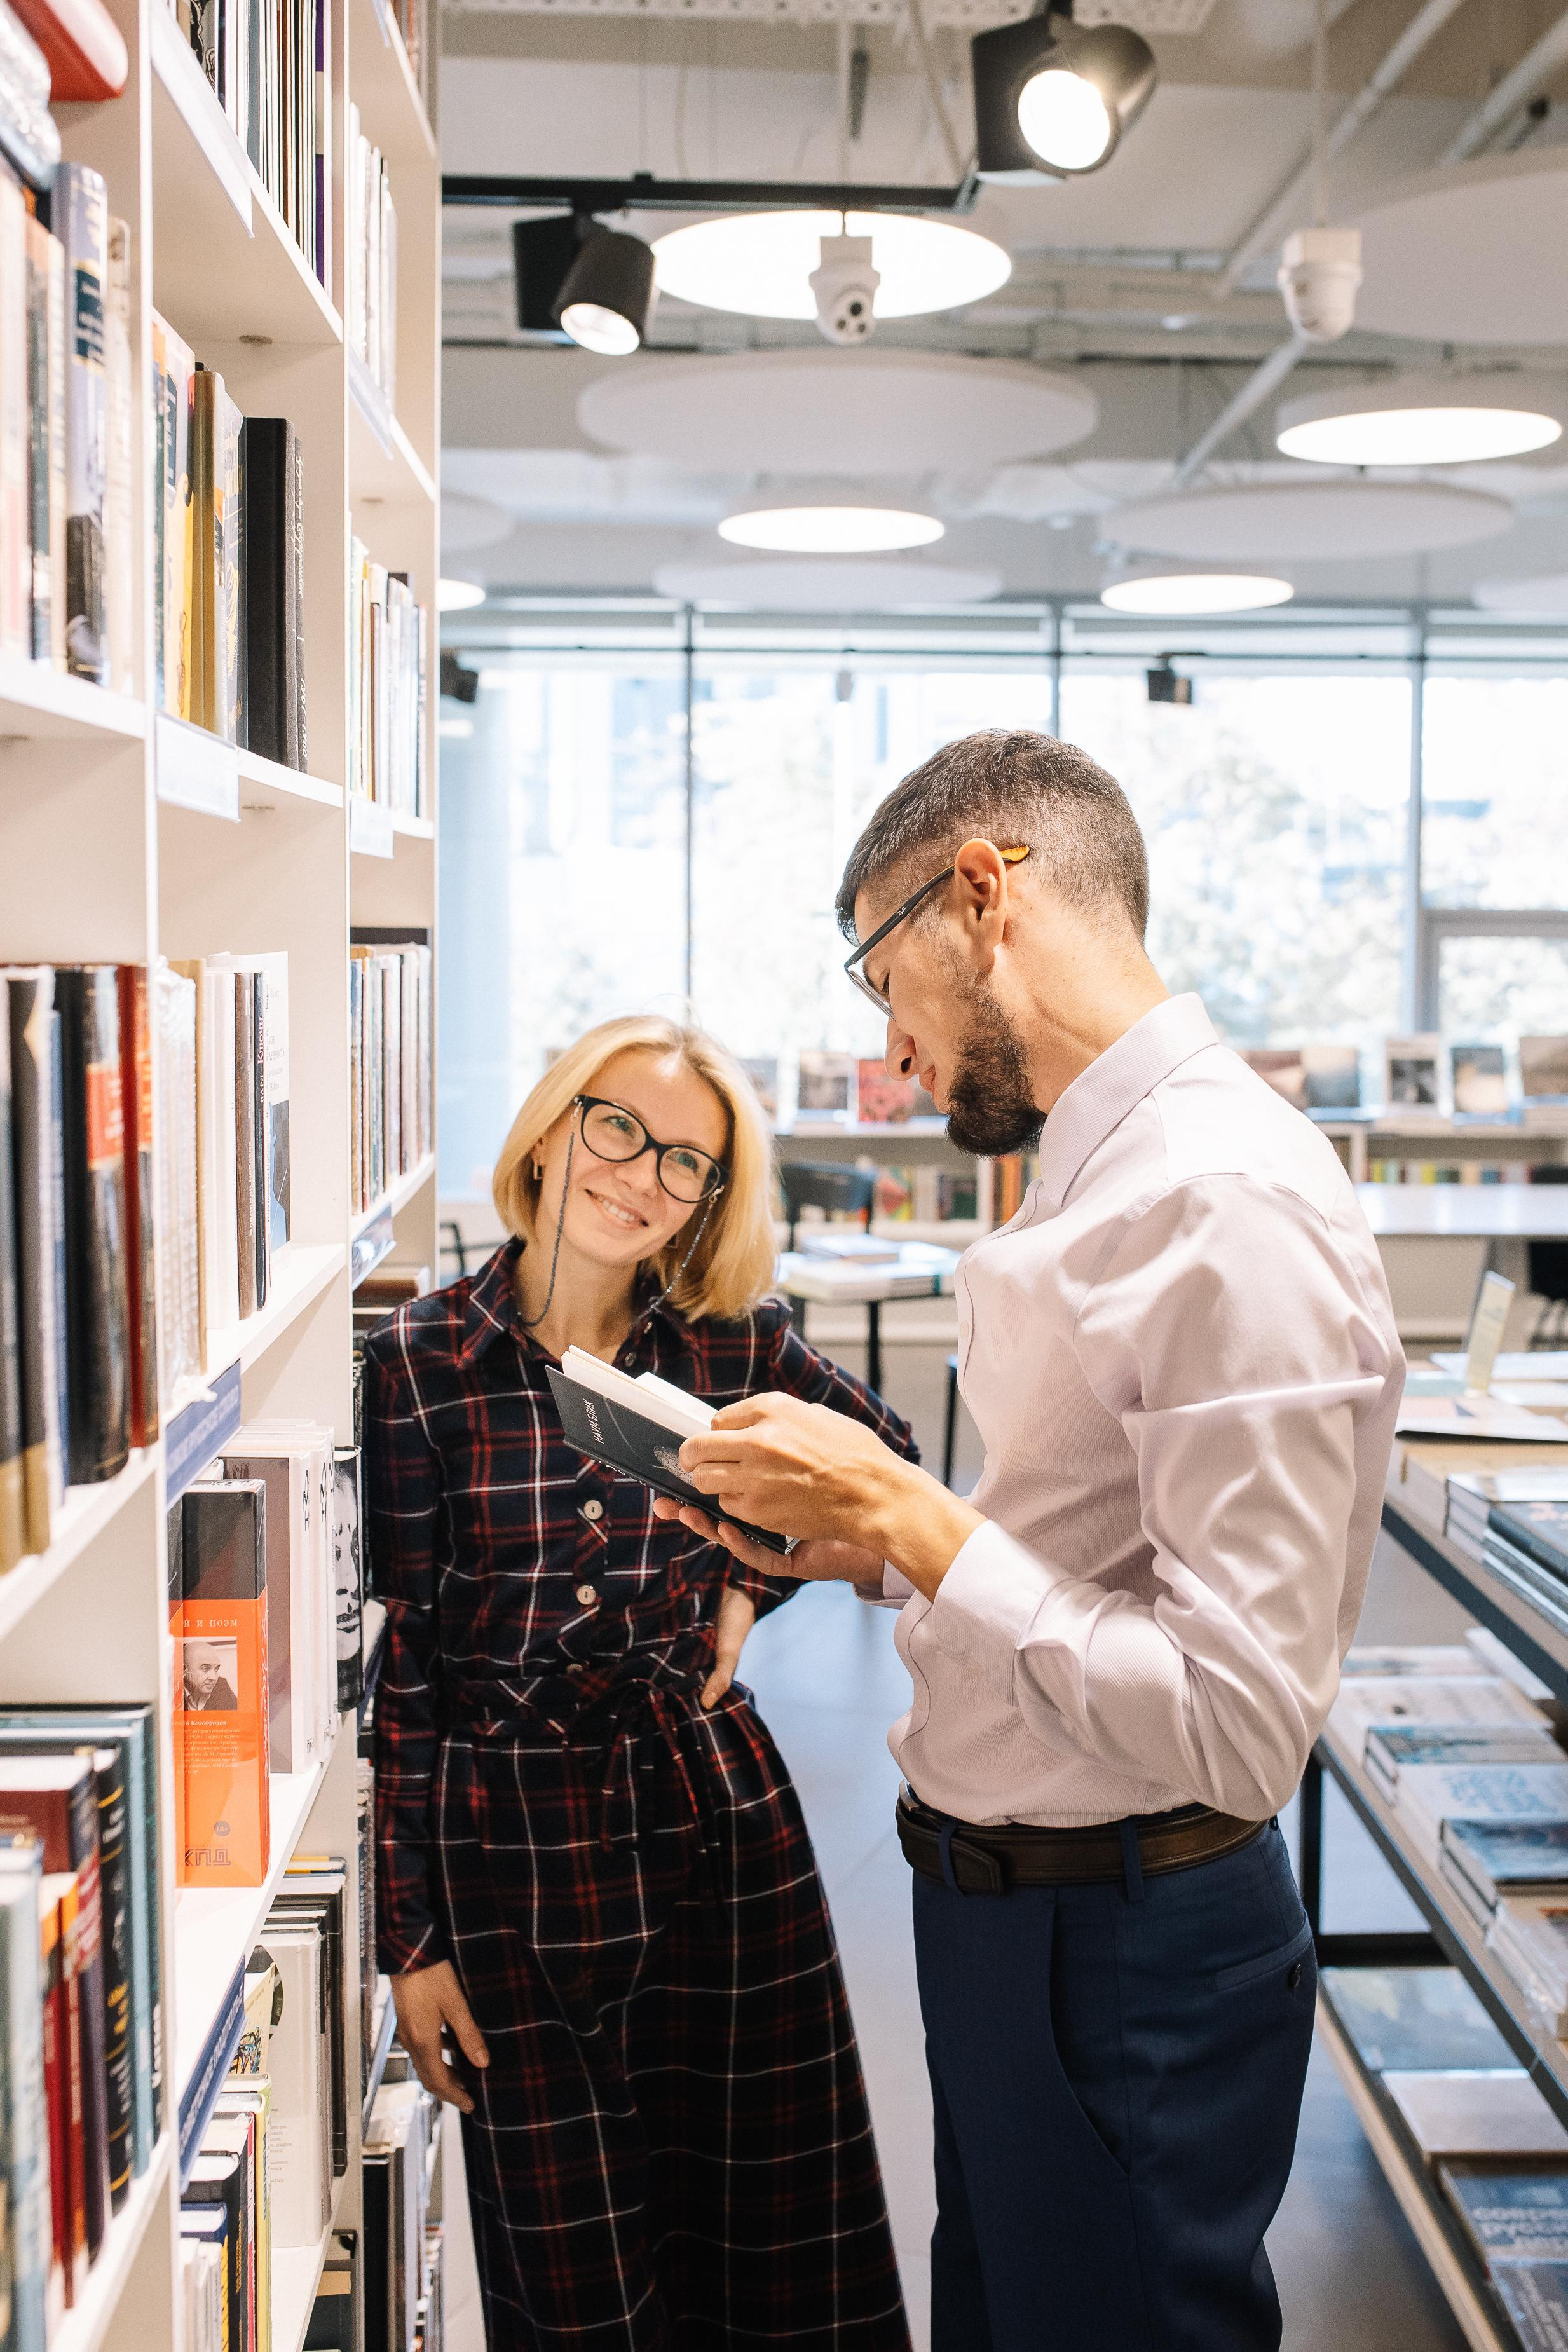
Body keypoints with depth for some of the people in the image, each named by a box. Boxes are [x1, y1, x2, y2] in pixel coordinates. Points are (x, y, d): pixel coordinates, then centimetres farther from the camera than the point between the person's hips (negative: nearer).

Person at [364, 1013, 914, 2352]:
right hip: (511, 1854, -2)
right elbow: (390, 1671, -6)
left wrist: (750, 1584, 5)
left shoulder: (736, 1348, -2)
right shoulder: (416, 1368, -8)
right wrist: (408, 1935, -5)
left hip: (721, 1835, 2)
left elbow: (881, 1461, 19)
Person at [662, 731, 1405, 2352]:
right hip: (1003, 1903, 9)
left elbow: (1236, 1722, -29)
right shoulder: (1099, 1175, 8)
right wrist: (870, 1539, 5)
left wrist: (907, 1516, -24)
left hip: (1126, 1959, -9)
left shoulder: (1230, 1205, -25)